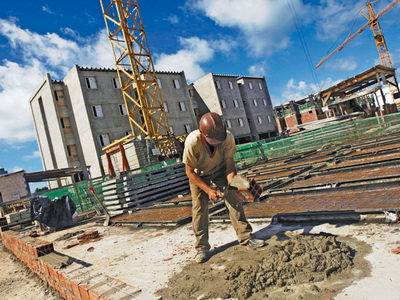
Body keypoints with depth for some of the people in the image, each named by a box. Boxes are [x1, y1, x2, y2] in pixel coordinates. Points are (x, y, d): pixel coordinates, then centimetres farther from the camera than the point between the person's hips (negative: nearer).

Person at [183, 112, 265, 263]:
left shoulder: (227, 137, -31)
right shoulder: (192, 142, -37)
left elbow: (229, 164, -19)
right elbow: (190, 172, -25)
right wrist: (208, 190, -30)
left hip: (220, 170, 2)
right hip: (199, 175, -2)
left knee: (234, 200, -3)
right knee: (199, 208, -4)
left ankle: (245, 236, 13)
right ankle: (202, 248, 9)